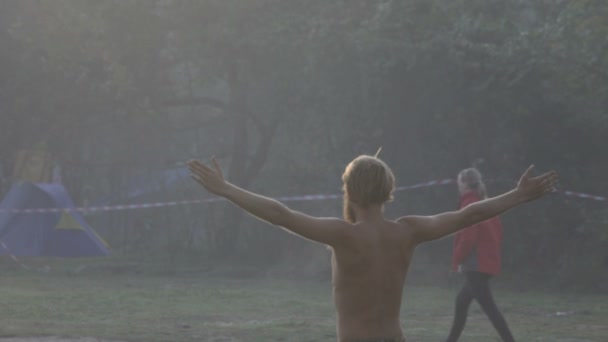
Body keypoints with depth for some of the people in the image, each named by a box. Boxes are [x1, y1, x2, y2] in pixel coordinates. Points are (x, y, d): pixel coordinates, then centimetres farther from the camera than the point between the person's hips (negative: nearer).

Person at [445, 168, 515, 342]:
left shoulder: (469, 204, -13)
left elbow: (468, 237, -20)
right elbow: (497, 232, 17)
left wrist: (457, 258, -9)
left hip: (475, 265, -10)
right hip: (488, 263, 10)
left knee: (488, 306, -13)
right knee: (461, 301, 20)